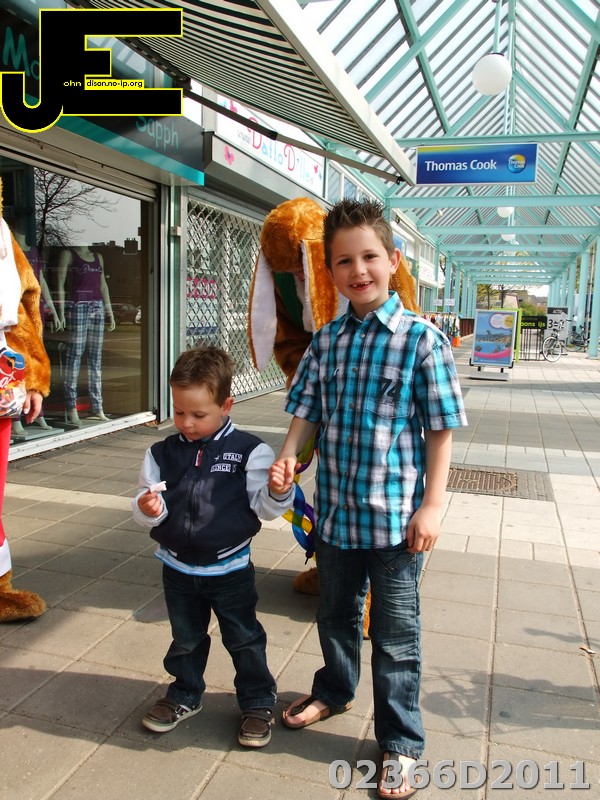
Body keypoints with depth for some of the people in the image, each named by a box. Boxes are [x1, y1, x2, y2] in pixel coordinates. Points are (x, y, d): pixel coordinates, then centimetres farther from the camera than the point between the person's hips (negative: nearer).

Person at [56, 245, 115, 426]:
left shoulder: (98, 257, 18)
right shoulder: (68, 254, 2)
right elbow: (61, 284, -4)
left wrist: (110, 313, 17)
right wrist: (61, 312, -12)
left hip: (97, 307, 6)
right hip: (77, 307, -5)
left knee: (96, 357, 5)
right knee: (74, 355, -6)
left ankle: (97, 408, 9)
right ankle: (71, 407, -3)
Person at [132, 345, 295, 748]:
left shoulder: (250, 451, -14)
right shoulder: (163, 453, -4)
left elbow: (265, 507, -12)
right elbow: (149, 502, 2)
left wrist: (279, 492, -33)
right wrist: (148, 509, -21)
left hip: (230, 568, -3)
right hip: (178, 568, 3)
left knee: (244, 639, 13)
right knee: (185, 639, 22)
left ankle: (258, 703, 33)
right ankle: (185, 696, 45)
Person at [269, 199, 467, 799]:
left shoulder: (422, 339, -11)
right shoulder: (326, 340, 3)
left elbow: (440, 429, -9)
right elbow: (308, 412, 6)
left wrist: (432, 505, -13)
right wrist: (287, 457, -13)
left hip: (397, 516, -4)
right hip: (336, 508, 5)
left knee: (395, 635, 11)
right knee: (335, 614, 25)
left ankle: (400, 743, 32)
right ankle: (334, 691, 52)